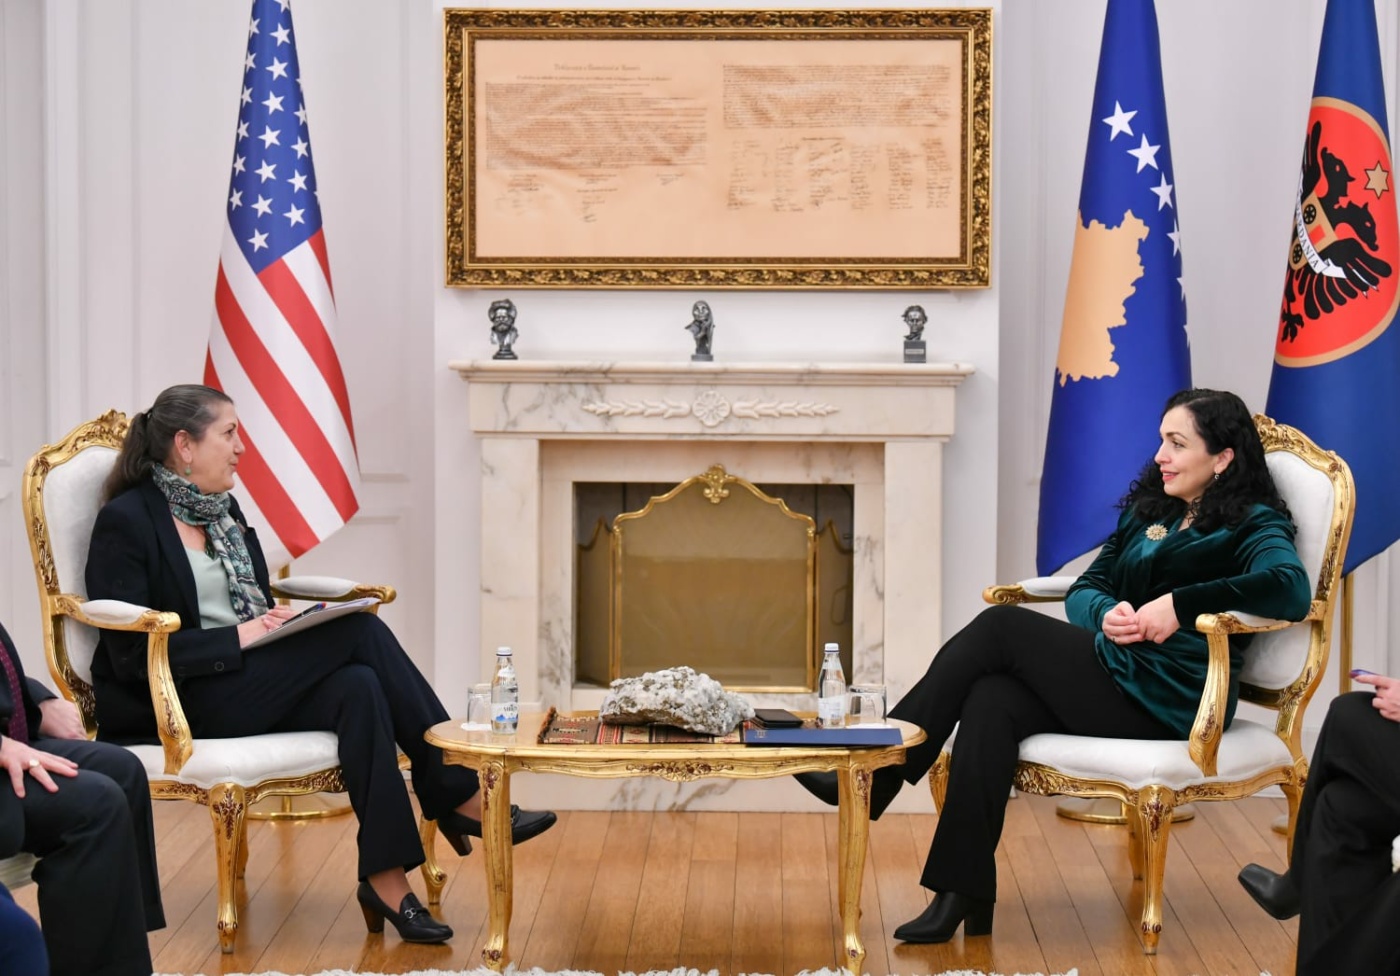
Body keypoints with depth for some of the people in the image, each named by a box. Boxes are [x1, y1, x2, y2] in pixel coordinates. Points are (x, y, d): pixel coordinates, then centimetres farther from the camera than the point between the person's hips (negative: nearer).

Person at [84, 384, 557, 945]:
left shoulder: (223, 510, 15)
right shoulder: (126, 523, -9)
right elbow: (133, 654, -16)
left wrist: (280, 620, -2)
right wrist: (239, 637, -20)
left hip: (248, 683, 8)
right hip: (173, 705, -8)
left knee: (357, 687, -27)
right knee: (360, 630, -22)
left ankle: (387, 878, -29)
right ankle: (460, 798, -15)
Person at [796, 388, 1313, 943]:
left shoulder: (1253, 524, 1)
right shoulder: (1147, 510, 23)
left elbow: (1291, 589, -21)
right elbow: (1084, 588, 18)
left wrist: (1179, 604, -22)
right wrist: (1107, 613, -7)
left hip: (1169, 702, -7)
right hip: (1114, 676, 7)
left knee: (1000, 628, -17)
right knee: (992, 700, -23)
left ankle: (873, 779, -11)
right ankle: (962, 895, -28)